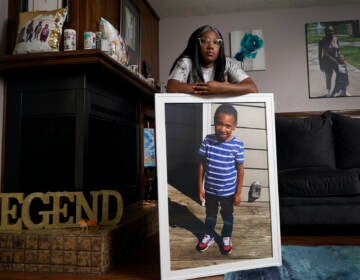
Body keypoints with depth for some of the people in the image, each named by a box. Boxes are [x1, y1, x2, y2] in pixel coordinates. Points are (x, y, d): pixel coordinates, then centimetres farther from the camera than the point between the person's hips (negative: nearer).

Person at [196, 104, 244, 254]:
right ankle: (209, 236, 48)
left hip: (228, 191, -2)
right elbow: (202, 164, -4)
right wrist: (200, 187, -1)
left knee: (227, 215, 22)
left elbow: (240, 170, -10)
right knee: (210, 214, 24)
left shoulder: (237, 145, -19)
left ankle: (226, 237, 47)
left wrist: (238, 193, -6)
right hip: (210, 189, 2)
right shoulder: (208, 140, -14)